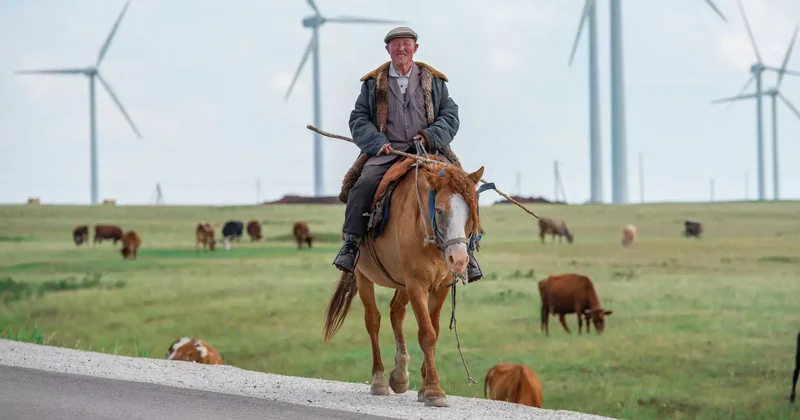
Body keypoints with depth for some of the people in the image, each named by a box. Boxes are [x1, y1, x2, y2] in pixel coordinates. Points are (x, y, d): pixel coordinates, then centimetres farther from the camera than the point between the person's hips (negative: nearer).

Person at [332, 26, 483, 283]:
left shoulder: (434, 81, 16)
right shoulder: (373, 83, 15)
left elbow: (450, 115, 11)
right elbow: (359, 119, 10)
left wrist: (430, 137, -9)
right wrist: (378, 143, -8)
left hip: (429, 150, 0)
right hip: (386, 152, 0)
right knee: (364, 184, -28)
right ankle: (351, 244, -16)